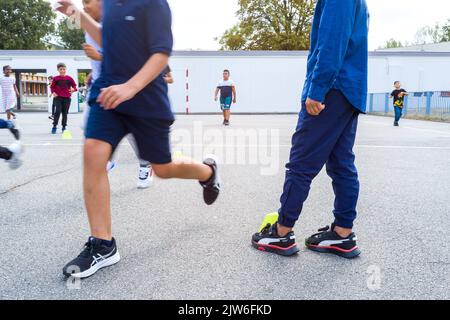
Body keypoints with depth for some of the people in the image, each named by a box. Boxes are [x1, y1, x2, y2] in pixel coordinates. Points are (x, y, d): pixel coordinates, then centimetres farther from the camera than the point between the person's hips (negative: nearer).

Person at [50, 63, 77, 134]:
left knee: (65, 113, 8)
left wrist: (73, 89, -15)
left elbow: (74, 86, 6)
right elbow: (52, 87, 7)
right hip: (58, 97, -1)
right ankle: (54, 126, 0)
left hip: (67, 98, 1)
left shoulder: (69, 78, 4)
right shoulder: (55, 78, 2)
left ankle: (64, 127, 19)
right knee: (57, 111, -11)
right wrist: (53, 92, -10)